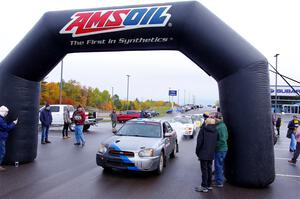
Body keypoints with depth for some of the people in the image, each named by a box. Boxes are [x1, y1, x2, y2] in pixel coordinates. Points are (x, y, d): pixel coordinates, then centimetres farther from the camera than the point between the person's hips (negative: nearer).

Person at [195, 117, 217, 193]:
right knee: (209, 169, 15)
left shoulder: (203, 129, -11)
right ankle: (209, 185, 25)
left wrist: (197, 152, -4)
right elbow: (215, 143, 9)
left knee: (204, 170, 0)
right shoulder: (215, 131, 5)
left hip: (204, 153, -6)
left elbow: (199, 141, -12)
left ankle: (204, 186, 5)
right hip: (211, 154, 6)